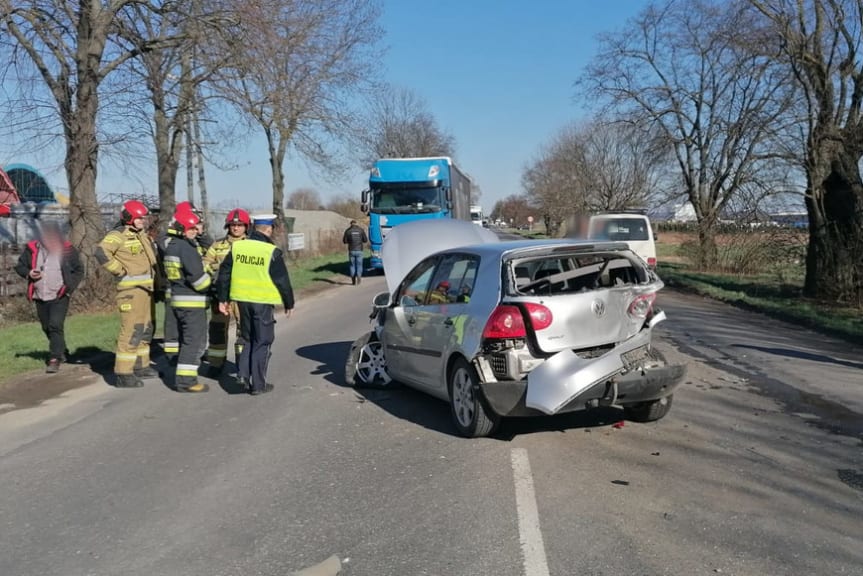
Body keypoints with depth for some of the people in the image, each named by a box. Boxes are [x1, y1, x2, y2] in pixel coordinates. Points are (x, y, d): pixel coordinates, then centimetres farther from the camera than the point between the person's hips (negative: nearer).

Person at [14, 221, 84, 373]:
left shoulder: (67, 250, -6)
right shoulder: (32, 248, 0)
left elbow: (79, 271, 2)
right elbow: (19, 266, 11)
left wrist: (69, 286, -11)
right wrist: (28, 273, -10)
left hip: (59, 297, -4)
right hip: (40, 297, 4)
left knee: (56, 326, -16)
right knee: (47, 328, 15)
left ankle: (55, 359, -13)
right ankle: (61, 352, 35)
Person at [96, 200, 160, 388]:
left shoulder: (142, 235, 18)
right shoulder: (119, 234, -10)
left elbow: (152, 259, 30)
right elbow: (102, 252, -25)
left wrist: (157, 281, 19)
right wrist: (120, 272, -19)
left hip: (146, 288, 10)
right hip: (131, 290, -10)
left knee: (146, 329, 17)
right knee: (131, 330, -11)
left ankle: (141, 366, 29)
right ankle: (123, 374, -7)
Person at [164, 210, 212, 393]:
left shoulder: (171, 246, 14)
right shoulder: (186, 248, -17)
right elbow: (196, 275, -22)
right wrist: (211, 285, -5)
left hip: (177, 300, 10)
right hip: (192, 302, -10)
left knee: (186, 340, 18)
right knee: (195, 341, -5)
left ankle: (182, 378, 23)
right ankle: (186, 380, -4)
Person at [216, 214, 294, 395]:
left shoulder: (236, 247, 3)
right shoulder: (272, 252, -11)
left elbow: (224, 274, 8)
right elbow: (282, 280, -7)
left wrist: (223, 299, 16)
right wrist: (289, 303, 5)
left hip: (242, 300, 5)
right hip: (263, 302, -5)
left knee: (248, 338, 22)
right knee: (262, 342, 6)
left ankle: (243, 373, 9)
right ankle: (258, 384, 10)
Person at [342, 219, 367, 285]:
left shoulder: (348, 231, 0)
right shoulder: (361, 230, 2)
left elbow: (344, 241, -1)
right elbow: (365, 240, 2)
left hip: (351, 251, 0)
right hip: (359, 250, 0)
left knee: (352, 265, 12)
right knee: (359, 265, 9)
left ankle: (353, 281, 9)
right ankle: (359, 276, -18)